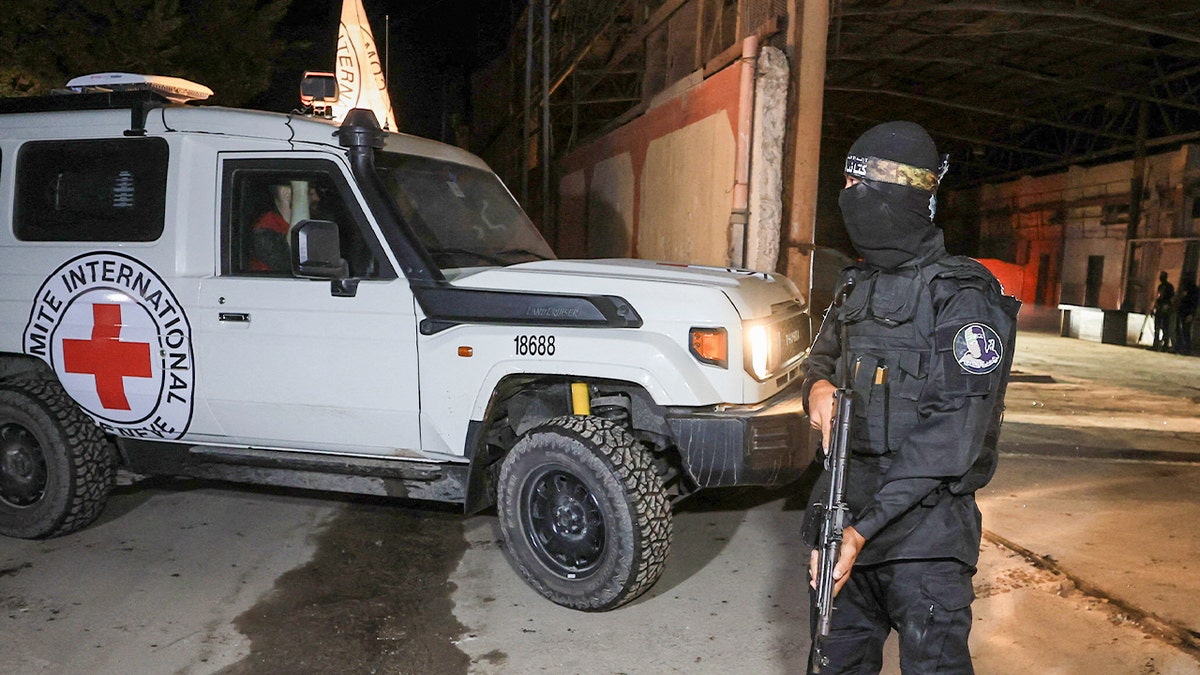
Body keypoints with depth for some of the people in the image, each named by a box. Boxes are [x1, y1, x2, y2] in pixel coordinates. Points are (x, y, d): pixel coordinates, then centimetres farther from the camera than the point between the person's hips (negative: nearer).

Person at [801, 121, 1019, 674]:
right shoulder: (858, 284, 10)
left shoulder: (963, 298, -14)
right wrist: (818, 384, -3)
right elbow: (823, 352, 25)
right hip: (841, 507, 7)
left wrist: (862, 530, -24)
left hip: (923, 530, -7)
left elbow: (952, 437, -20)